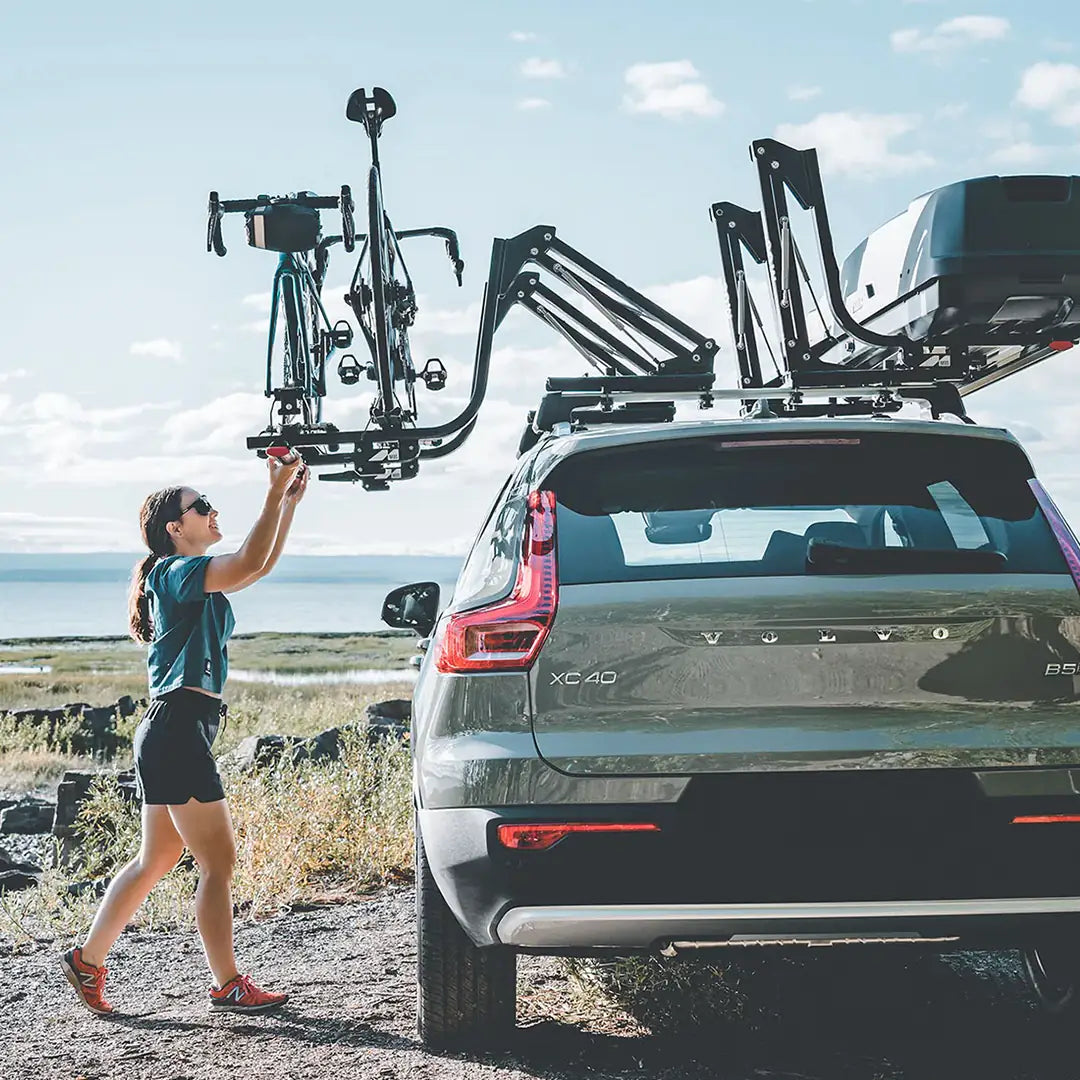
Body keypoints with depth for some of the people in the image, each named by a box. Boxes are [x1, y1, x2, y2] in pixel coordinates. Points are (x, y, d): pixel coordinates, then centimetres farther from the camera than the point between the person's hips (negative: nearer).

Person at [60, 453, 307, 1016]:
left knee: (155, 859, 17)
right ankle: (228, 986, 0)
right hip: (178, 728, -10)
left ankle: (88, 959, 24)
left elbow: (262, 564, 25)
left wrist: (290, 500, 16)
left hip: (167, 732, 10)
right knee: (218, 861, -6)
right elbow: (250, 563, -24)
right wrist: (275, 493, -19)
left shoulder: (195, 579, 19)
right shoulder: (178, 572, -10)